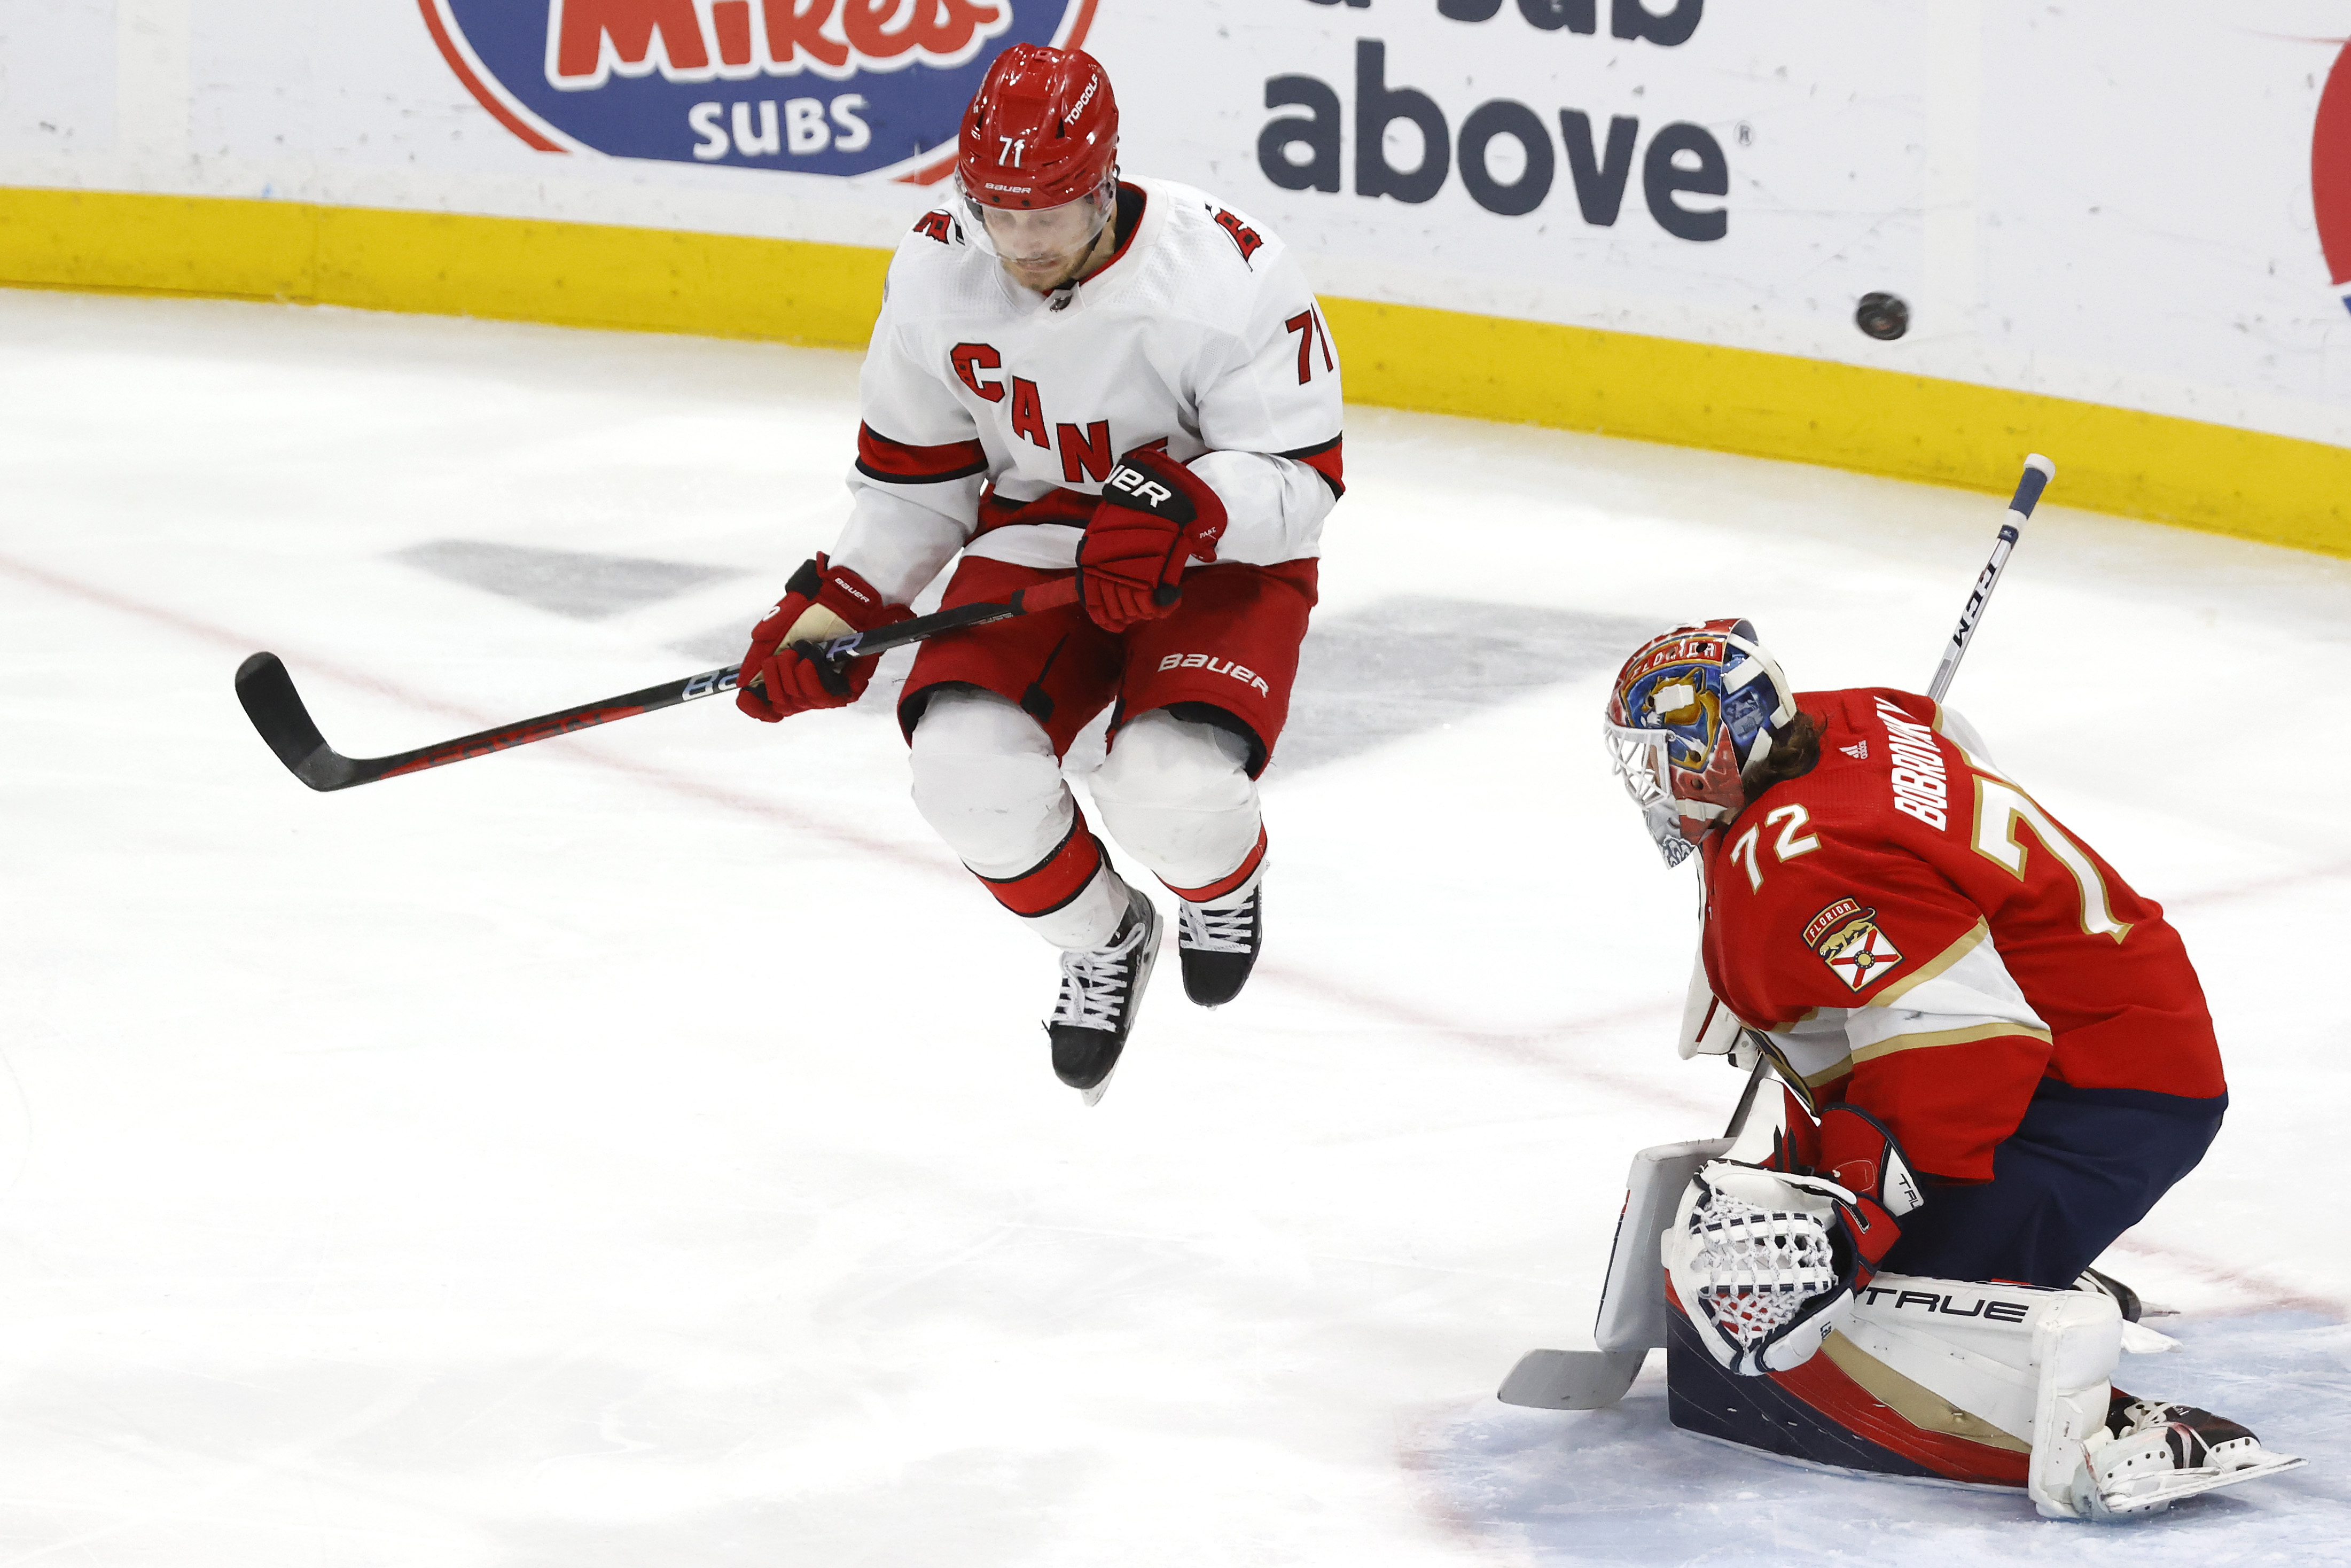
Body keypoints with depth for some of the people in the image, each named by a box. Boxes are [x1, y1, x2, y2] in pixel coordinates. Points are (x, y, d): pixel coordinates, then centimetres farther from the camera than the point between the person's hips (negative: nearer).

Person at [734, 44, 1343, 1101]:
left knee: (1174, 795, -30)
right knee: (965, 767, -25)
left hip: (1220, 555, -4)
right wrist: (837, 609, -8)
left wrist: (1180, 509, -38)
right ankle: (1102, 937, 9)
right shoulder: (936, 274, -11)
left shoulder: (1227, 274, -25)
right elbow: (913, 478, 5)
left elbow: (1300, 479, -19)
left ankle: (1225, 877, 13)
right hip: (1034, 544, 4)